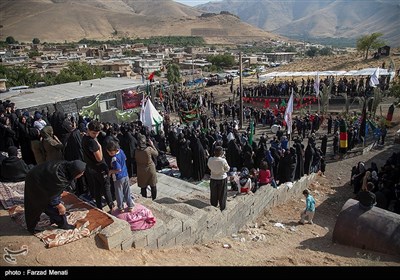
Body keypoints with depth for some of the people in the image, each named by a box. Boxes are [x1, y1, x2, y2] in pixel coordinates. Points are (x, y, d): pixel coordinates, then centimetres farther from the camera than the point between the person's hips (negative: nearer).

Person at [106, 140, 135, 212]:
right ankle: (130, 206, 26)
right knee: (127, 192, 16)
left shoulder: (114, 159, -28)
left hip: (118, 178, -7)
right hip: (126, 176, 7)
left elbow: (118, 170, -27)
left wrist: (110, 171, -13)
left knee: (119, 194, 12)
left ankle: (121, 208, 26)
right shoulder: (121, 151, -7)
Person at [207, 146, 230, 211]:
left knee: (213, 195, 19)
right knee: (222, 195, 16)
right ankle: (222, 209, 30)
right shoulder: (223, 160, -25)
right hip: (222, 179, -2)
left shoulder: (210, 159, -16)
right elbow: (227, 169, -8)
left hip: (213, 179, 3)